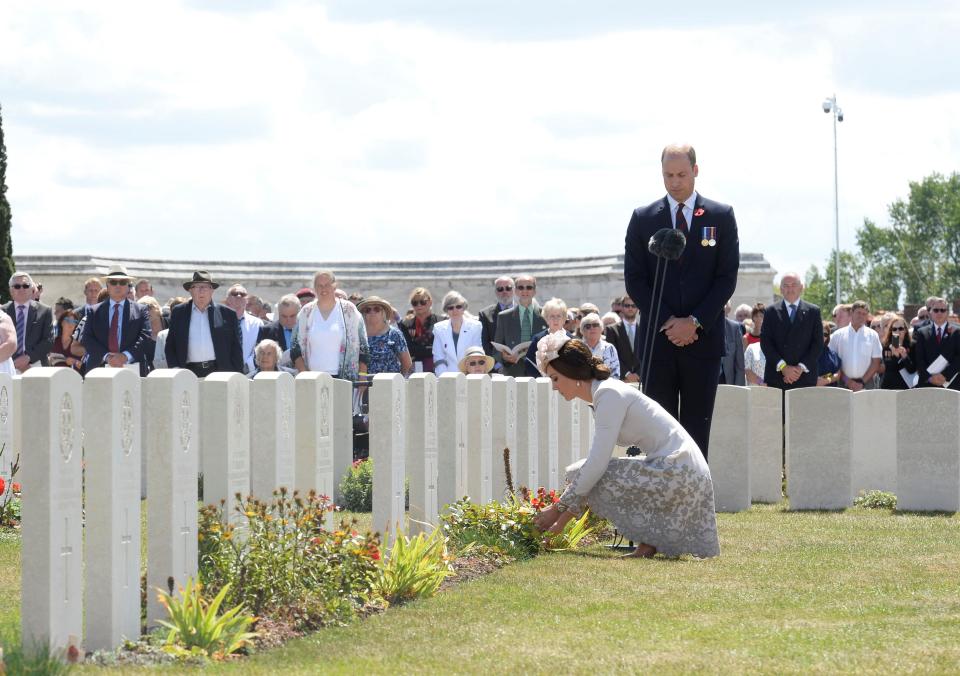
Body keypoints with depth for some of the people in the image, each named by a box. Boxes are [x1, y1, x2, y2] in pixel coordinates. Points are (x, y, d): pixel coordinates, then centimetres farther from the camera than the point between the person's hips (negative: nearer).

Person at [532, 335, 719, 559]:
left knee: (593, 480, -13)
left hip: (677, 471, -10)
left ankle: (649, 544, -3)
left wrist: (558, 509, -13)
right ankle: (651, 542, 10)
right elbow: (597, 462, 18)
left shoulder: (608, 394, -15)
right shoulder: (602, 393, 14)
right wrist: (562, 519, 16)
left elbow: (597, 465, -21)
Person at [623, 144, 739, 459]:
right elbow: (634, 279, 3)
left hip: (703, 338, 0)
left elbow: (727, 277, 1)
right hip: (658, 338, 1)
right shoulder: (643, 219, 7)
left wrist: (696, 322, -9)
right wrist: (667, 322, -8)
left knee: (698, 430, 1)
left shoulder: (721, 216, 6)